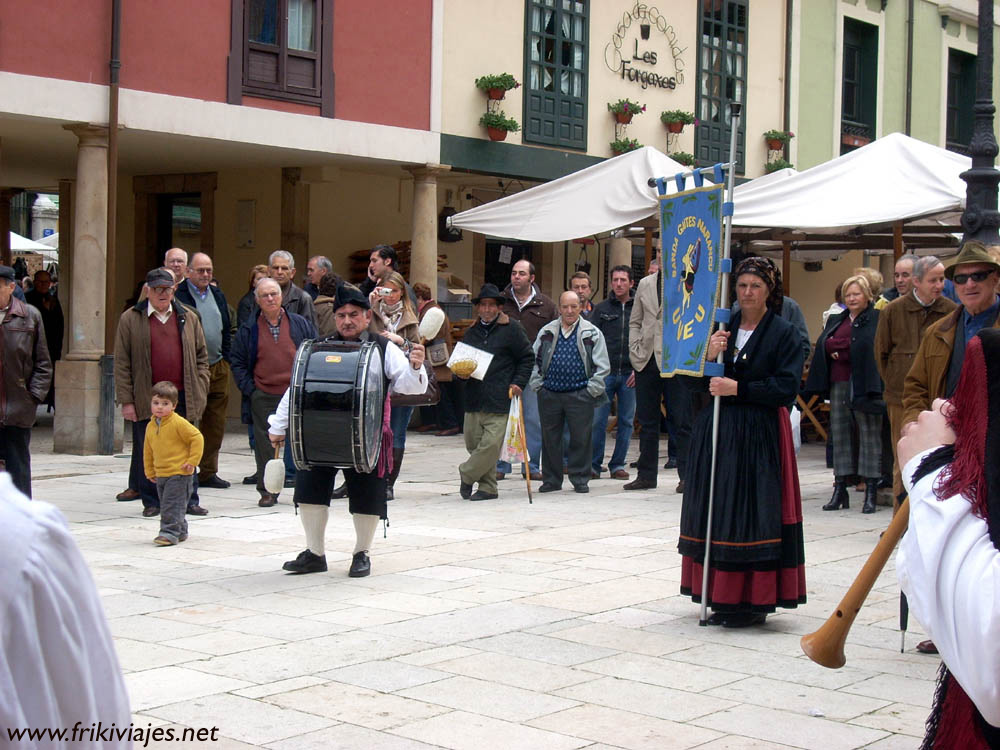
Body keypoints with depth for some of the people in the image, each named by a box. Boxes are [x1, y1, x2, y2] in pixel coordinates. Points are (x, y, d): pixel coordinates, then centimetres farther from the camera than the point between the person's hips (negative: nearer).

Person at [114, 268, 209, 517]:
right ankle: (151, 502, 15)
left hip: (182, 398, 2)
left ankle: (189, 500, 15)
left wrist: (200, 391, 3)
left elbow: (201, 356, 13)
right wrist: (126, 401, -5)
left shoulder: (188, 317, 10)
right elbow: (121, 363, 1)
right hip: (146, 399, -2)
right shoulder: (130, 319, 3)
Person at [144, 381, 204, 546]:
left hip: (178, 473, -8)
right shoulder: (151, 426, 10)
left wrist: (192, 461, -13)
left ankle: (170, 532, -6)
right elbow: (148, 450, 20)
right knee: (165, 505, 14)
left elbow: (197, 438, -12)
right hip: (160, 474, 8)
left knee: (172, 504, -10)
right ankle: (180, 531, 27)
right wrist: (150, 471, 20)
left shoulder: (178, 423, -12)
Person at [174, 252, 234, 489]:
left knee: (216, 424, 9)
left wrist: (226, 358, 14)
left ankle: (208, 472, 17)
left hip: (218, 368, 6)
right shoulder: (178, 294, -6)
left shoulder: (218, 295, 16)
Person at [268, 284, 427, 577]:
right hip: (319, 434, 2)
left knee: (366, 496, 5)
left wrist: (415, 367, -28)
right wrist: (278, 426, 13)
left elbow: (409, 385, -5)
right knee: (310, 489, 3)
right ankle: (315, 553, 18)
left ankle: (362, 554, 24)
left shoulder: (384, 349, 1)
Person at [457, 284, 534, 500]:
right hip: (474, 399, 5)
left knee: (491, 444, -12)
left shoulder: (511, 328, 2)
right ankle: (488, 487, 15)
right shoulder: (471, 332, 16)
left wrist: (518, 383, -4)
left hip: (500, 399, -5)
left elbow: (527, 357, 5)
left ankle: (467, 474, 8)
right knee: (473, 443, 5)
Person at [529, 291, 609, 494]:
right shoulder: (546, 332, 10)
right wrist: (536, 384, 4)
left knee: (581, 438, 1)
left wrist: (592, 389, -5)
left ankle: (580, 479, 12)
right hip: (549, 393, 2)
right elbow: (534, 360, 14)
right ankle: (551, 479, 18)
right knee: (550, 438, 7)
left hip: (580, 395, -2)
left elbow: (602, 366, 2)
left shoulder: (592, 332, 3)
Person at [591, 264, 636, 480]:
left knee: (626, 421, 4)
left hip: (630, 375, 0)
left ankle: (618, 464, 13)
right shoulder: (602, 309, 8)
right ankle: (594, 464, 4)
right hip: (605, 373, 0)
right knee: (598, 420, -3)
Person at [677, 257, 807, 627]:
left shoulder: (783, 333, -2)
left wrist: (738, 389, -15)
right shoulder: (722, 326, 10)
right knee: (717, 511, 6)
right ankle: (722, 597, 14)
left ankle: (754, 599, 2)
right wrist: (709, 356, -11)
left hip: (759, 436, -5)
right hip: (717, 430, 5)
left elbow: (786, 388, -10)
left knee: (752, 513, -6)